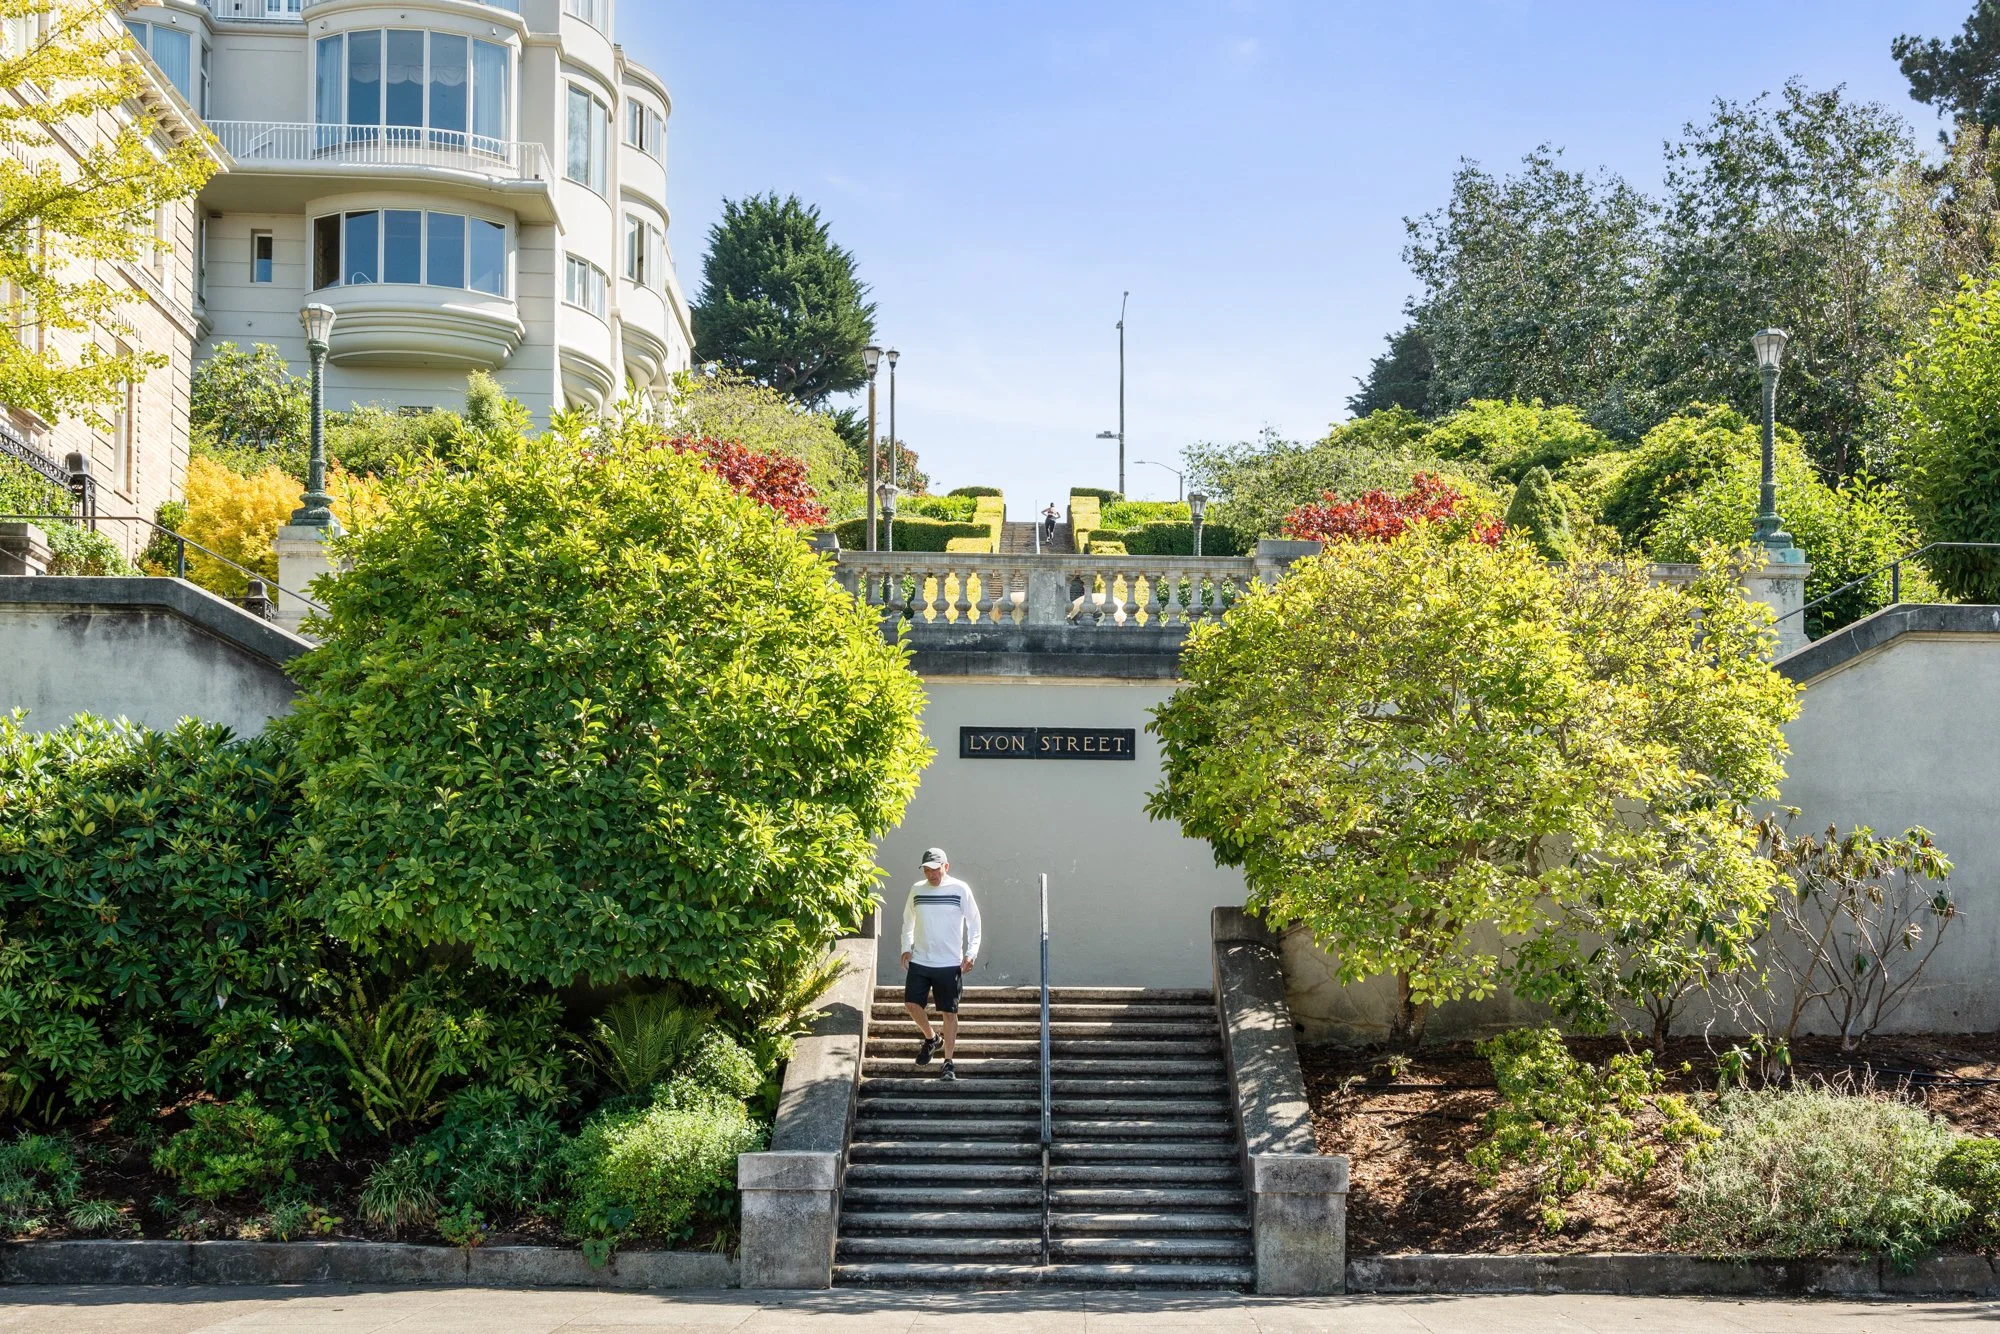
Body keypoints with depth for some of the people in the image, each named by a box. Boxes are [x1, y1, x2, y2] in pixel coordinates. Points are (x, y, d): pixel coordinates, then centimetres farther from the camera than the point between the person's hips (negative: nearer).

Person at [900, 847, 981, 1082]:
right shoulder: (917, 889, 4)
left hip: (950, 963, -3)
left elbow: (974, 922, -1)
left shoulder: (960, 889, -6)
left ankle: (948, 1064, 9)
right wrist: (906, 948, 6)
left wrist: (971, 953, -9)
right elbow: (908, 921, 17)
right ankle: (931, 1039, 24)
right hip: (919, 961, 3)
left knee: (949, 1012, 0)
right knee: (911, 1003, -4)